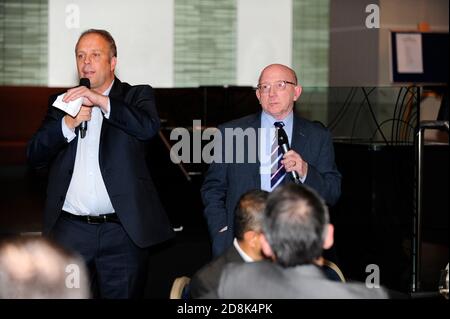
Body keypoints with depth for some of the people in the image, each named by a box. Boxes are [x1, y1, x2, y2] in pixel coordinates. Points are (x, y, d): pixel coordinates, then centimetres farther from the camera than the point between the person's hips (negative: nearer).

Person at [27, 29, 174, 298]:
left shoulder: (136, 96, 8)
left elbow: (149, 127, -14)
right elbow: (35, 156, 6)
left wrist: (101, 101, -20)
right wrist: (68, 124, -10)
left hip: (123, 232, -2)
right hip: (70, 230, 2)